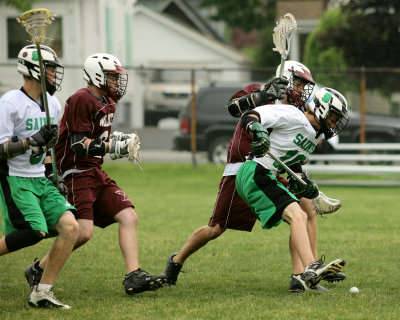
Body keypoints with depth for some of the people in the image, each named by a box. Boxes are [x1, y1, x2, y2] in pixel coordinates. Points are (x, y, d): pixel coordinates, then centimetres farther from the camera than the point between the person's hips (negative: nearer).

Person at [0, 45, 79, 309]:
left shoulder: (53, 104, 10)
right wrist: (33, 141, -26)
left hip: (40, 179, 8)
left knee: (70, 228, -8)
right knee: (34, 232, -24)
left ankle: (42, 293, -2)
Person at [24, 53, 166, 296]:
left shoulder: (108, 102, 15)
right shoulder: (82, 100, -15)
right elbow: (79, 145, -20)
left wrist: (119, 141, 10)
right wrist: (112, 146, -26)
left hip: (96, 173, 10)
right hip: (77, 173, -10)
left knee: (129, 217, -2)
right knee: (84, 232, -16)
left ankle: (134, 277, -4)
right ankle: (37, 270, 1)